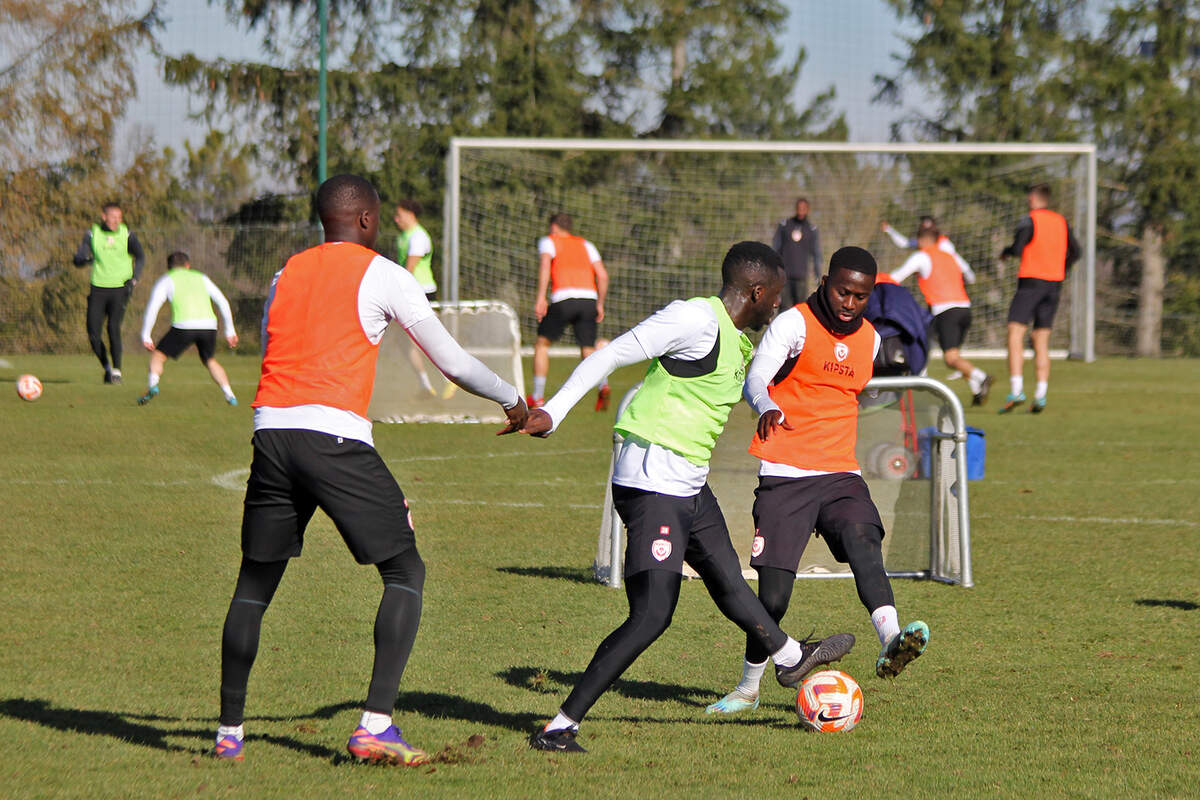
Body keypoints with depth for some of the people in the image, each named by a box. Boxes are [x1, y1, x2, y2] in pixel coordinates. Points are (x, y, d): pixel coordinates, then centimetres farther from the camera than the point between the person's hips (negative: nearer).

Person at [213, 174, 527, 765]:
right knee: (405, 572, 5)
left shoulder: (285, 276, 20)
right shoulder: (383, 276, 6)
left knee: (255, 581, 17)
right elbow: (451, 362, 10)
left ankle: (229, 732, 17)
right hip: (335, 436, -5)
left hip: (270, 429, 5)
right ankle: (375, 725, -9)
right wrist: (512, 401, 25)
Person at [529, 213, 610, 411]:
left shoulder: (549, 241, 14)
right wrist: (600, 304, 22)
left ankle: (538, 397, 14)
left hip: (564, 298, -3)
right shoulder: (585, 245, 25)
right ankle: (603, 384, -22)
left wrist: (540, 297, -14)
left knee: (542, 344, 14)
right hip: (589, 298, 3)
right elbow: (602, 276, 14)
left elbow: (545, 264, -8)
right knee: (588, 350, 8)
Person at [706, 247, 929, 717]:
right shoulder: (794, 324, -3)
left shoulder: (869, 339, 14)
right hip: (785, 478, -3)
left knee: (863, 540, -28)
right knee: (774, 593, -5)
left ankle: (891, 642, -50)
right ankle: (748, 687, 17)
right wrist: (768, 409, -39)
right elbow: (756, 378, -18)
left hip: (841, 475, 3)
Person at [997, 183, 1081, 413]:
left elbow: (1017, 250, -16)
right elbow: (1074, 251, 15)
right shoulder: (1061, 222, 11)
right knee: (1041, 342, 8)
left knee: (1015, 334, -8)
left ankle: (1016, 390, -22)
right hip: (1054, 283, 6)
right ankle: (1040, 395, 0)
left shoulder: (1029, 221, -7)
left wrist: (1005, 252, 5)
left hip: (1031, 281, -6)